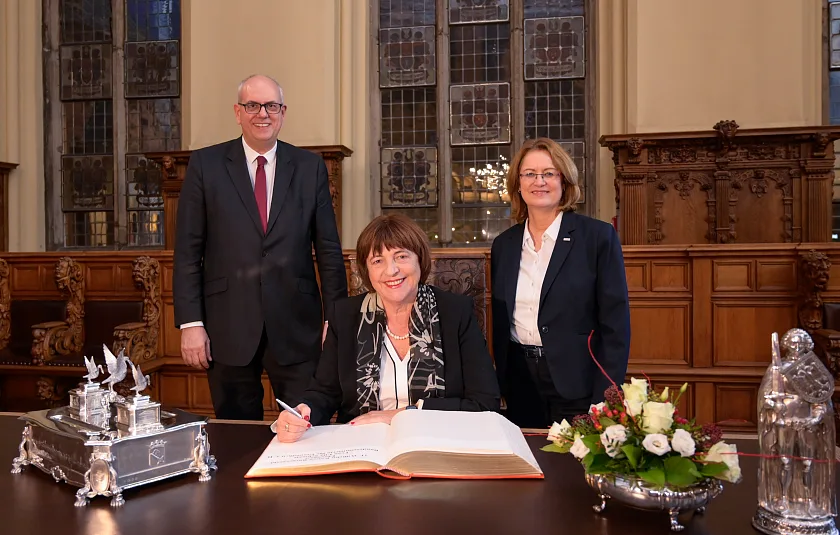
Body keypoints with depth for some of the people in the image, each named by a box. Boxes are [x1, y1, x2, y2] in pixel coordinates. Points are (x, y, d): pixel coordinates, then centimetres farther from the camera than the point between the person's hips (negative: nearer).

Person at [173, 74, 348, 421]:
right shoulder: (205, 165, 3)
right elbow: (188, 250, 2)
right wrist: (190, 322, -5)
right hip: (228, 328, 0)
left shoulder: (310, 167, 6)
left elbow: (328, 248, 5)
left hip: (296, 328, 1)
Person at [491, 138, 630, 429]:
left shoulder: (599, 236, -6)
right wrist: (500, 387, 9)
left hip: (578, 387, -3)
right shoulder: (504, 245, 7)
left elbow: (616, 326, -9)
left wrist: (602, 404, -13)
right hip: (520, 386, 4)